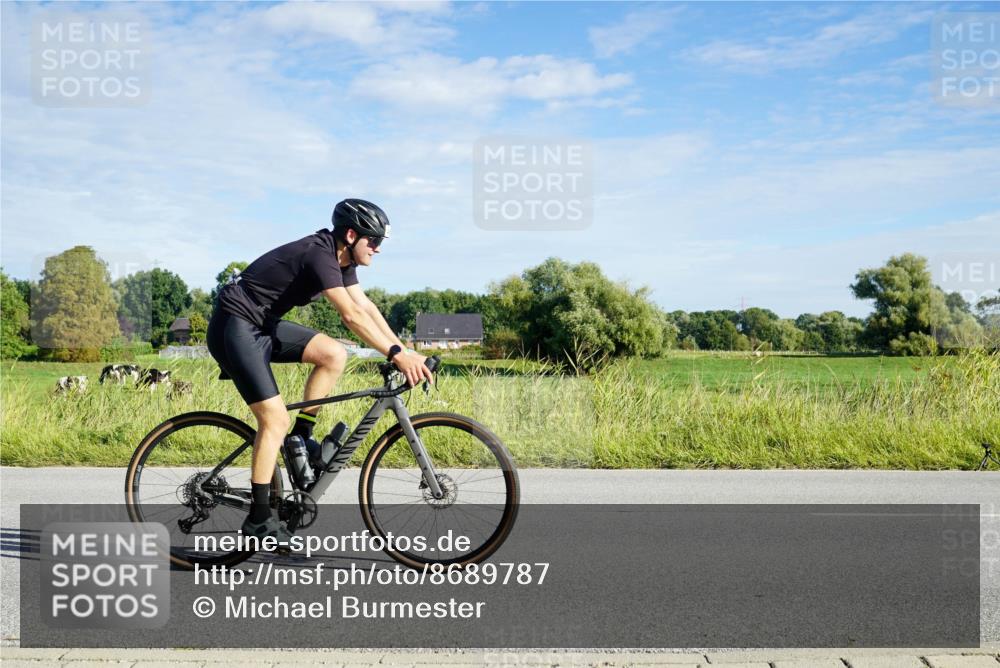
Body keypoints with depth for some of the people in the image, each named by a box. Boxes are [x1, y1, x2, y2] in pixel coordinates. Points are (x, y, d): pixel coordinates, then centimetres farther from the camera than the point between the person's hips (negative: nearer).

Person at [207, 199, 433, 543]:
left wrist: (404, 350, -2)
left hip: (264, 324, 9)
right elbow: (352, 316, -31)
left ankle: (301, 437, 6)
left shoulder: (342, 259, 5)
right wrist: (397, 354, -32)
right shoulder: (318, 254, -23)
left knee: (334, 354, -5)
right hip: (234, 326, -9)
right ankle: (258, 519, -5)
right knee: (276, 420, -13)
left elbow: (366, 307, 5)